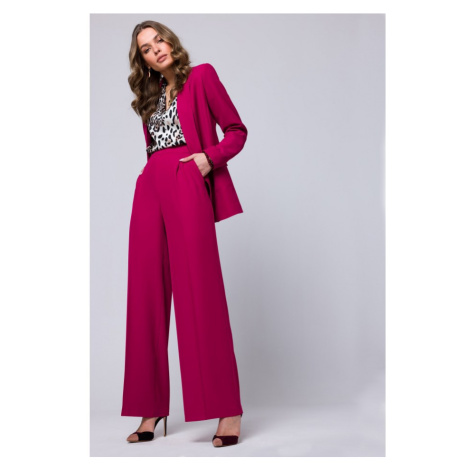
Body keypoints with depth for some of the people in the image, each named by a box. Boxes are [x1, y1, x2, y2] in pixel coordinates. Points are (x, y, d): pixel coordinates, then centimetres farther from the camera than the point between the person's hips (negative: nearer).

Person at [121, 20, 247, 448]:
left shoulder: (201, 76, 10)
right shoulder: (149, 96, 25)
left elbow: (237, 130, 4)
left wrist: (210, 157, -11)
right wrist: (153, 172, 6)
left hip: (188, 184, -6)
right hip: (150, 188, 6)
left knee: (199, 293, -12)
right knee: (148, 296, 0)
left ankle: (227, 410, -9)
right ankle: (151, 408, 7)